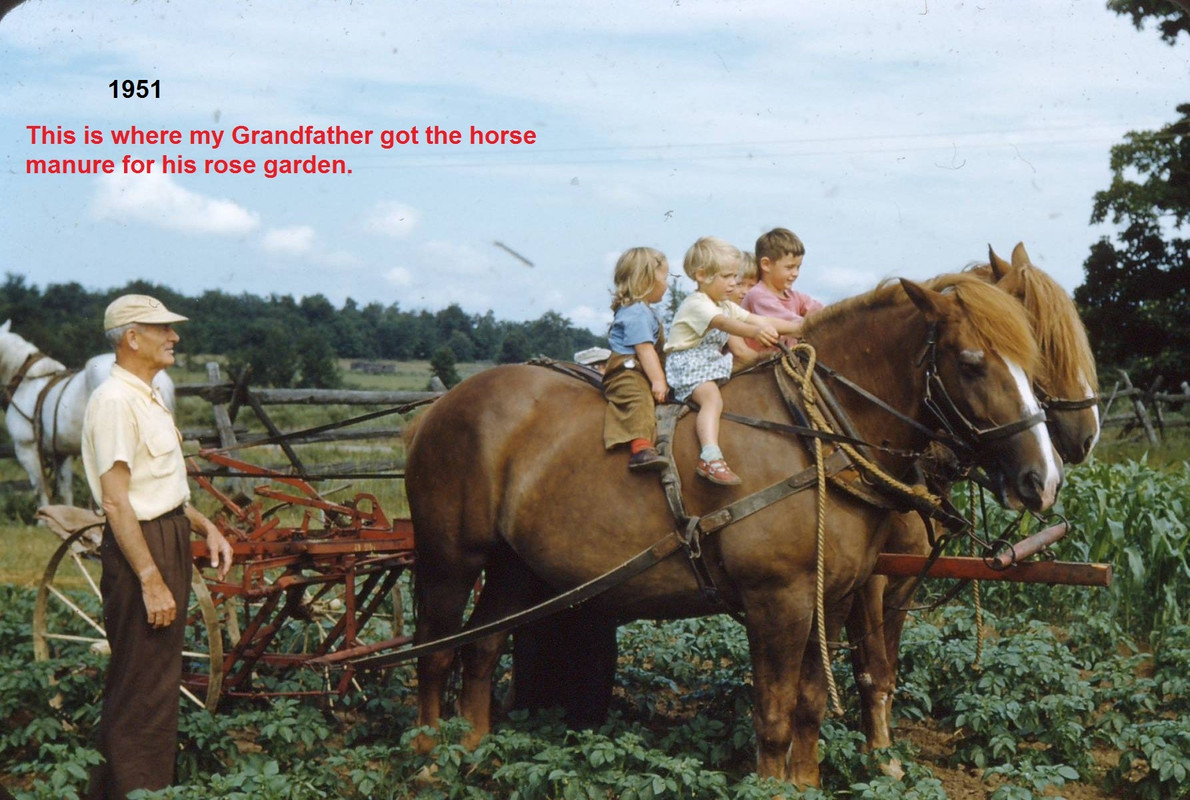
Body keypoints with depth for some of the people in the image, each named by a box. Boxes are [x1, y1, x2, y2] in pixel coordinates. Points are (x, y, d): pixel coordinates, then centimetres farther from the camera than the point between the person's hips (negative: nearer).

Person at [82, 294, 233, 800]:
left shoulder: (148, 397, 14)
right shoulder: (115, 401, -17)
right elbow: (115, 500, -22)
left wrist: (205, 526, 12)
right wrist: (150, 579, -24)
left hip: (170, 538, 11)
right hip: (140, 548, -10)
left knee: (161, 677, 17)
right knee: (141, 686, -4)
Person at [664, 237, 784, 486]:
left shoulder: (725, 305, 18)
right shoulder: (696, 304, -16)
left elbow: (753, 318, 13)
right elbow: (723, 323, -34)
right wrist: (755, 332, -50)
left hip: (713, 362, 11)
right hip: (687, 364, -11)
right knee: (712, 398, -32)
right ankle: (710, 458, -49)